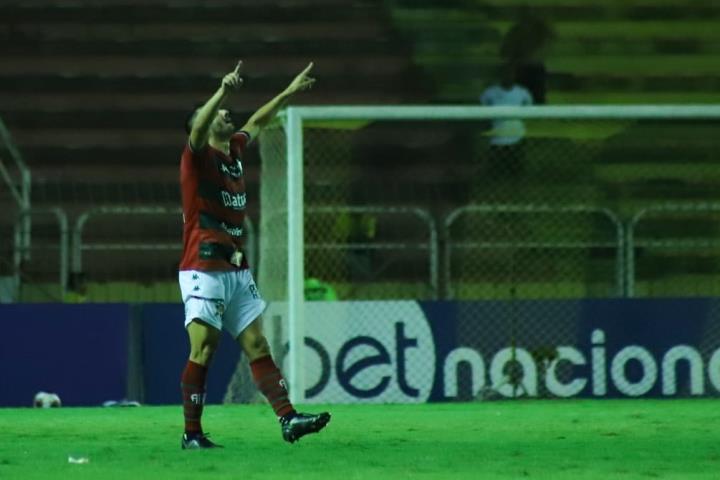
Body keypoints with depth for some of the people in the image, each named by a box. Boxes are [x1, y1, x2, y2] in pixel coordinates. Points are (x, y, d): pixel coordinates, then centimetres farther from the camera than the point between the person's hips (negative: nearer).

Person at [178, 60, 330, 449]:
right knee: (203, 350, -9)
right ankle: (192, 434, -6)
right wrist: (223, 92, -43)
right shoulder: (198, 155, -7)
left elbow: (257, 123, 32)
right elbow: (198, 128, -29)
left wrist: (288, 93, 40)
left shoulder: (235, 150, 14)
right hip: (204, 270, -8)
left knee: (258, 346, 3)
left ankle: (288, 418, -2)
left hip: (237, 270, 8)